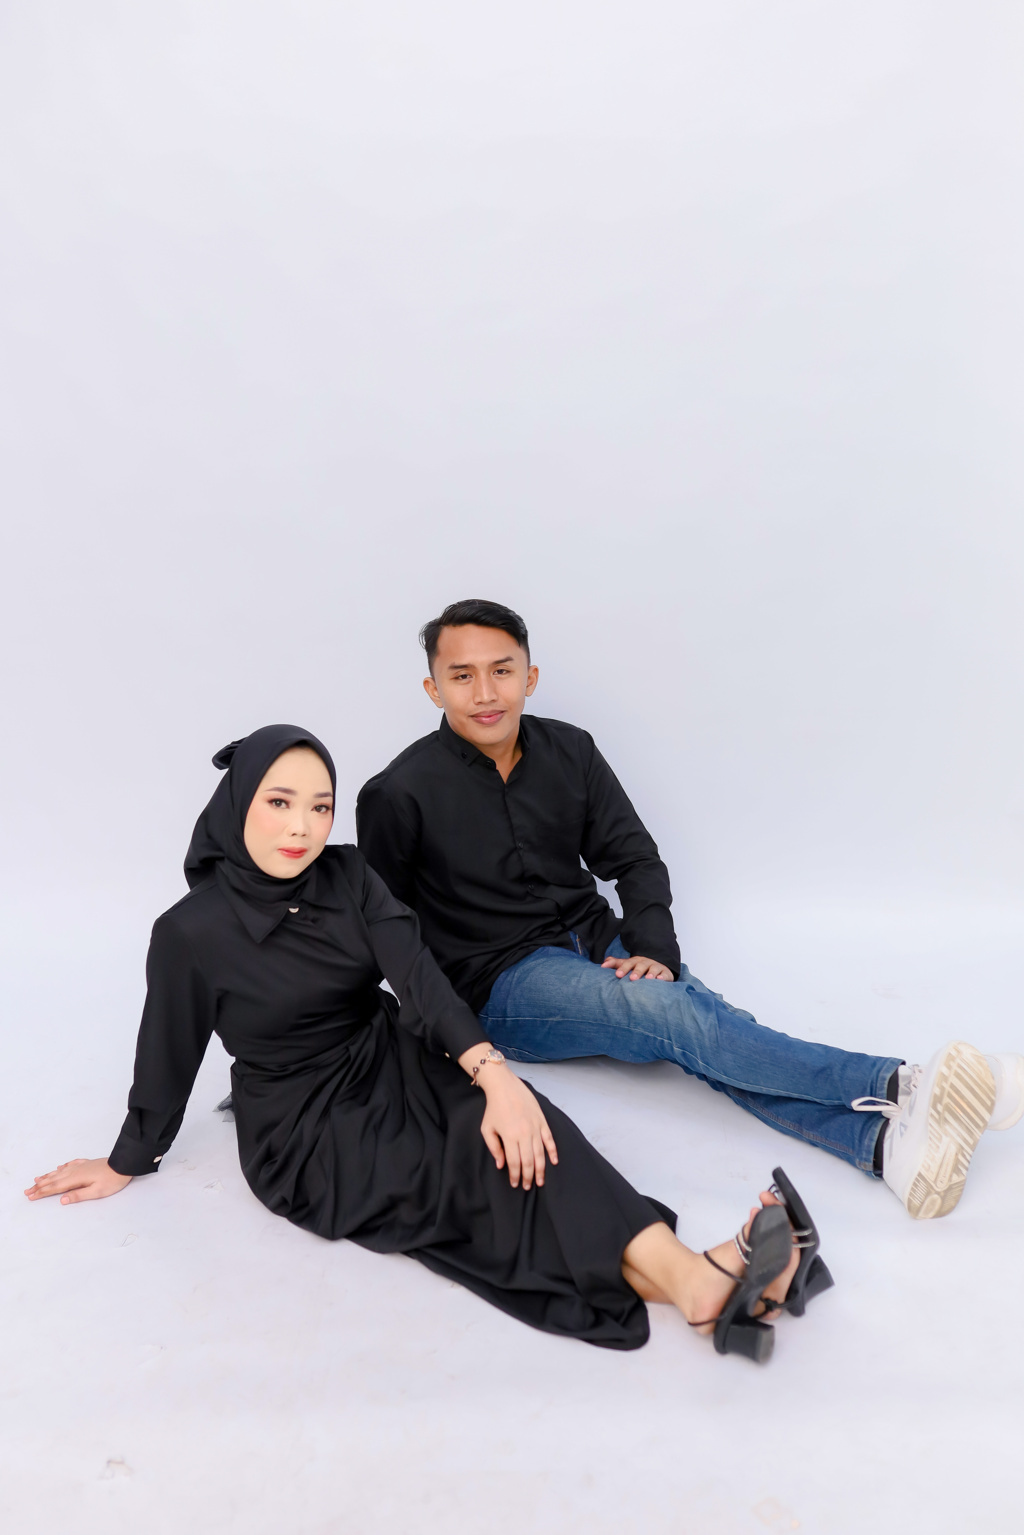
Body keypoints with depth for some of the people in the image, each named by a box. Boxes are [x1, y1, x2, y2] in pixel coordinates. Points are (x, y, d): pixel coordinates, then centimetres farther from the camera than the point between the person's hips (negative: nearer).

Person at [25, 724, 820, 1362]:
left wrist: (494, 1075, -31)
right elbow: (169, 1054, 0)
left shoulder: (348, 876, -5)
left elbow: (420, 979, -16)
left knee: (511, 1125, -27)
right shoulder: (191, 932, -14)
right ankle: (700, 1289, -36)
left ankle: (696, 1278, -37)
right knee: (490, 1165, -25)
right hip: (306, 1130, -4)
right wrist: (129, 1164, 12)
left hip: (393, 1063, 4)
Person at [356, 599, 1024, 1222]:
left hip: (597, 940, 5)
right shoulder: (400, 794, -10)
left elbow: (635, 858, 6)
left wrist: (656, 949, -9)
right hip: (504, 983, -4)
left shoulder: (569, 751, 3)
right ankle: (897, 1084, -34)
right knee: (670, 1013, -28)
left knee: (704, 1016, -24)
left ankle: (886, 1140, -42)